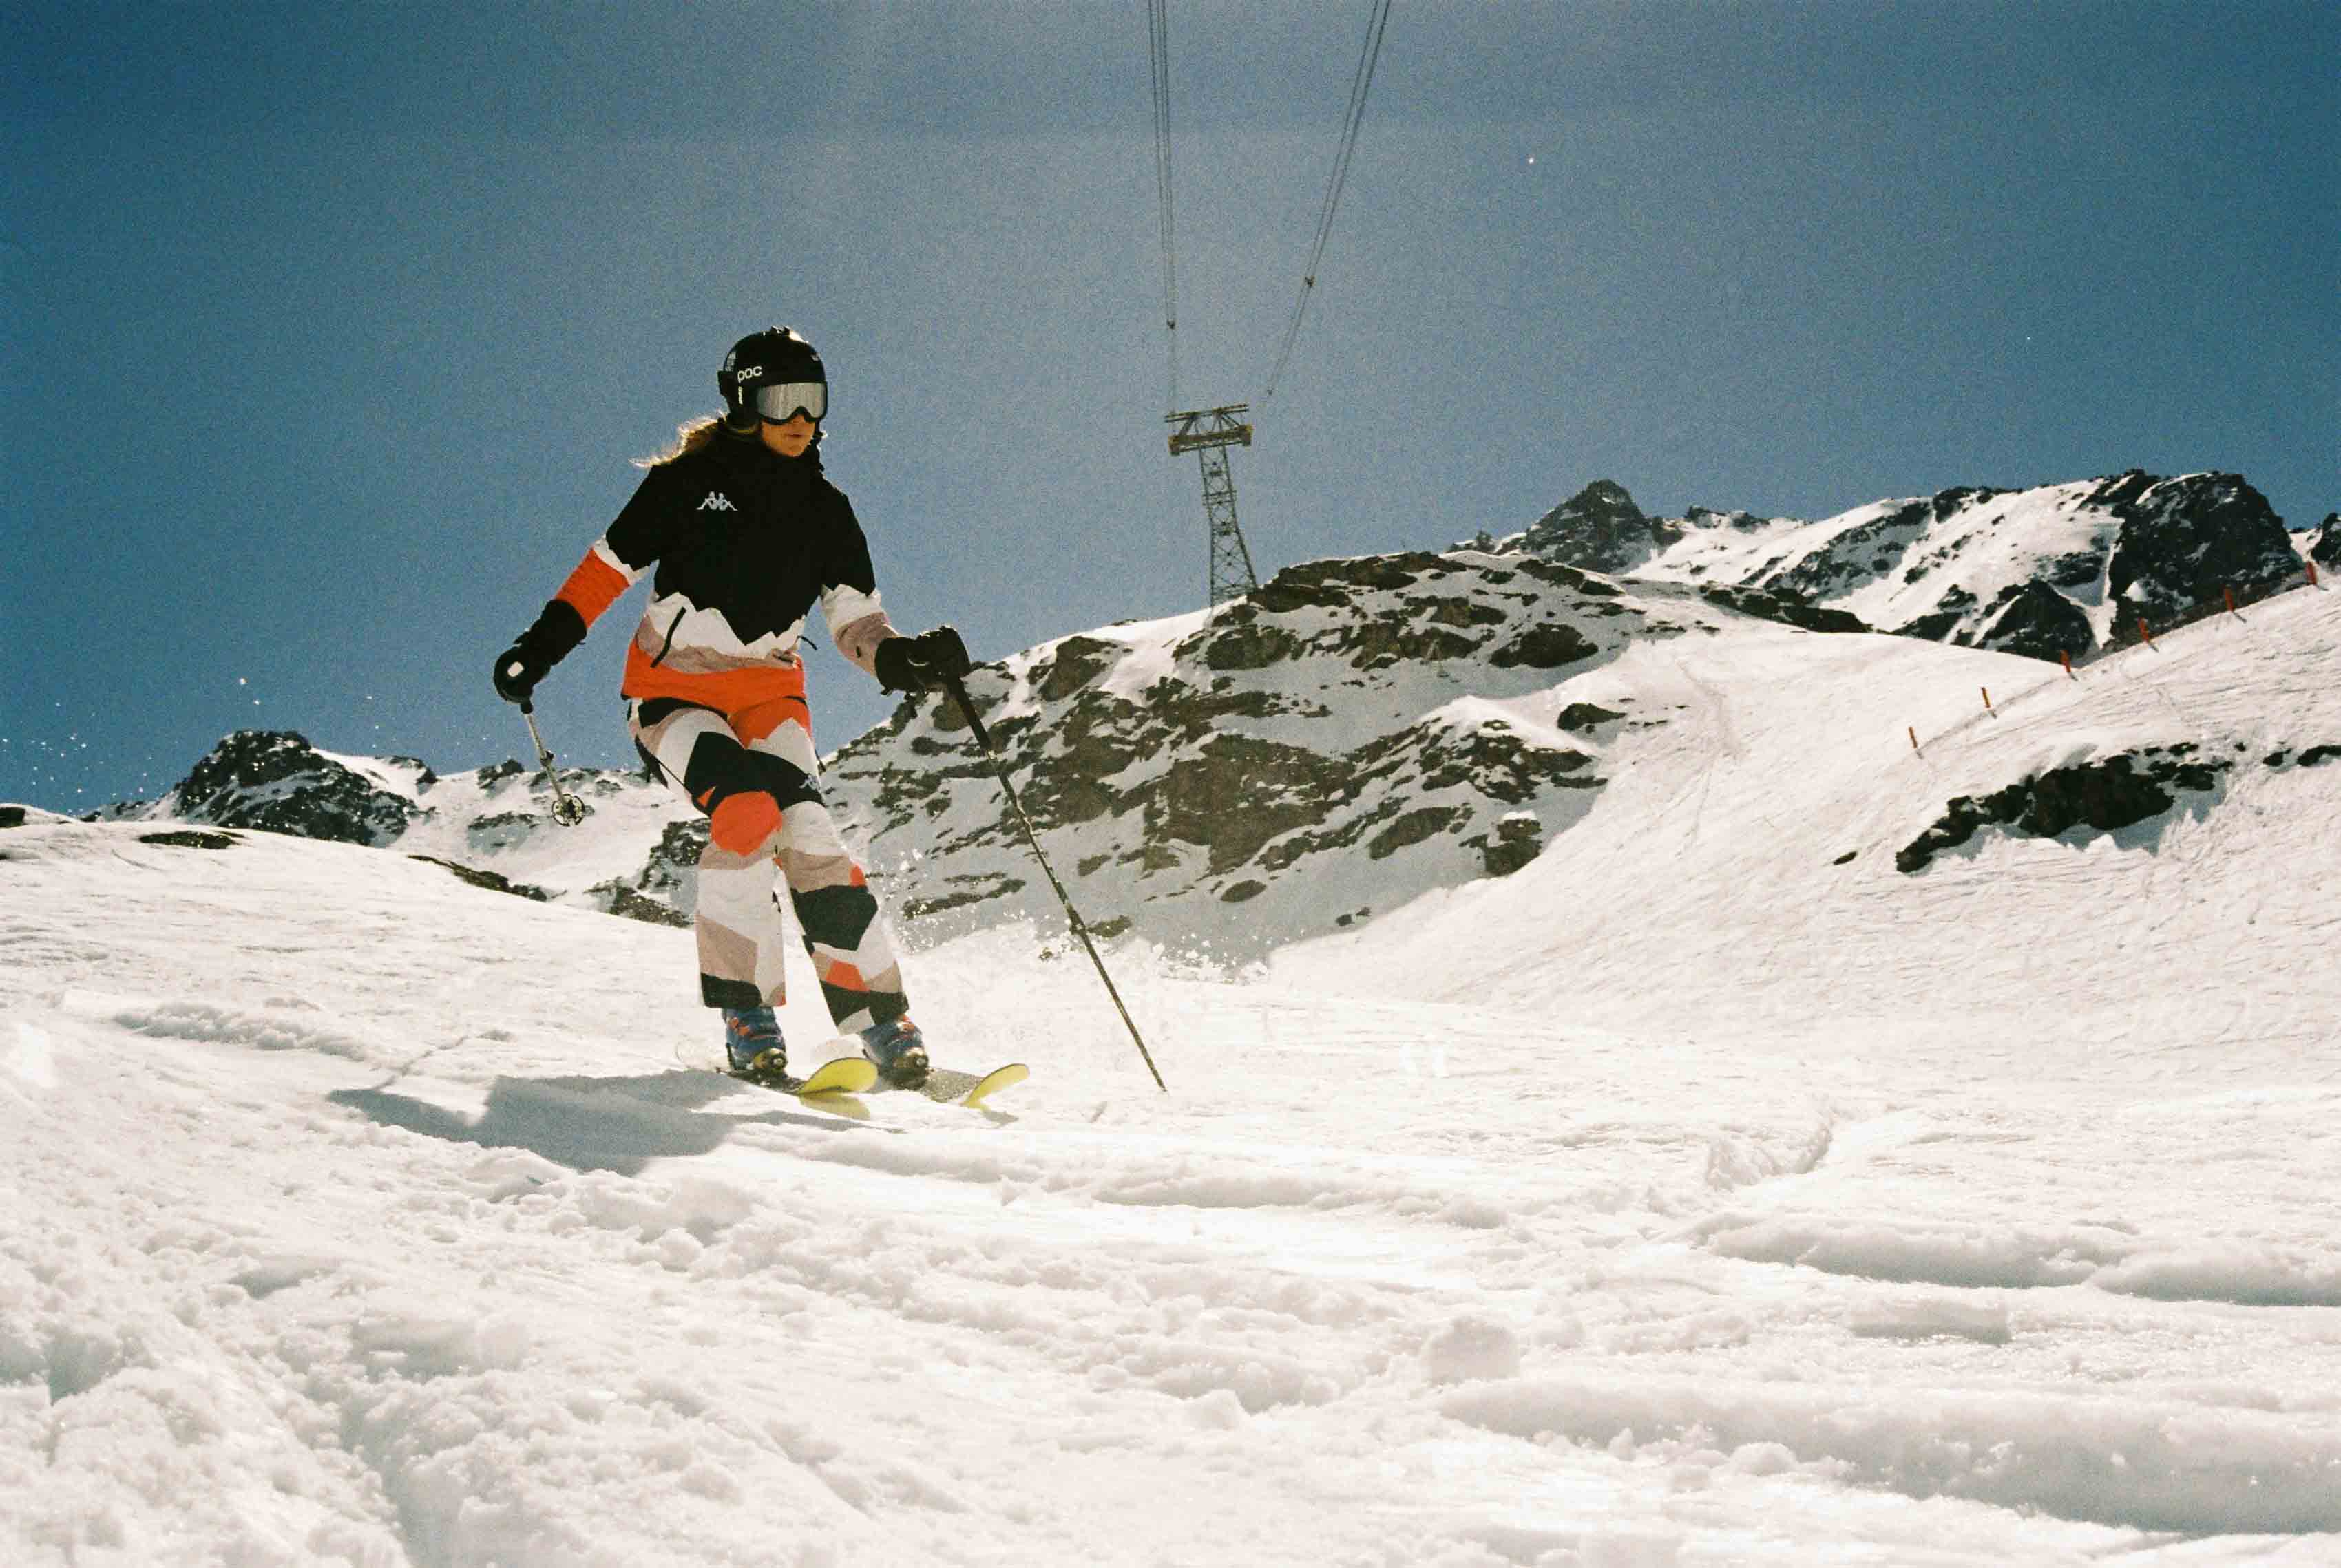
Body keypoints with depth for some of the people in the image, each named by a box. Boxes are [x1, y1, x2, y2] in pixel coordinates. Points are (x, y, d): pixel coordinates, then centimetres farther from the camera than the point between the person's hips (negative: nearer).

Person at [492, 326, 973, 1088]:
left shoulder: (826, 509, 5)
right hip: (672, 689, -3)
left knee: (810, 836, -18)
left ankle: (884, 1023, -14)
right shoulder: (690, 479, -4)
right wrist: (543, 643, -2)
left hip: (768, 695, 3)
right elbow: (610, 565, 4)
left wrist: (907, 658, -20)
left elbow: (855, 621, 0)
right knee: (747, 811, -29)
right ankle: (745, 1013, -20)